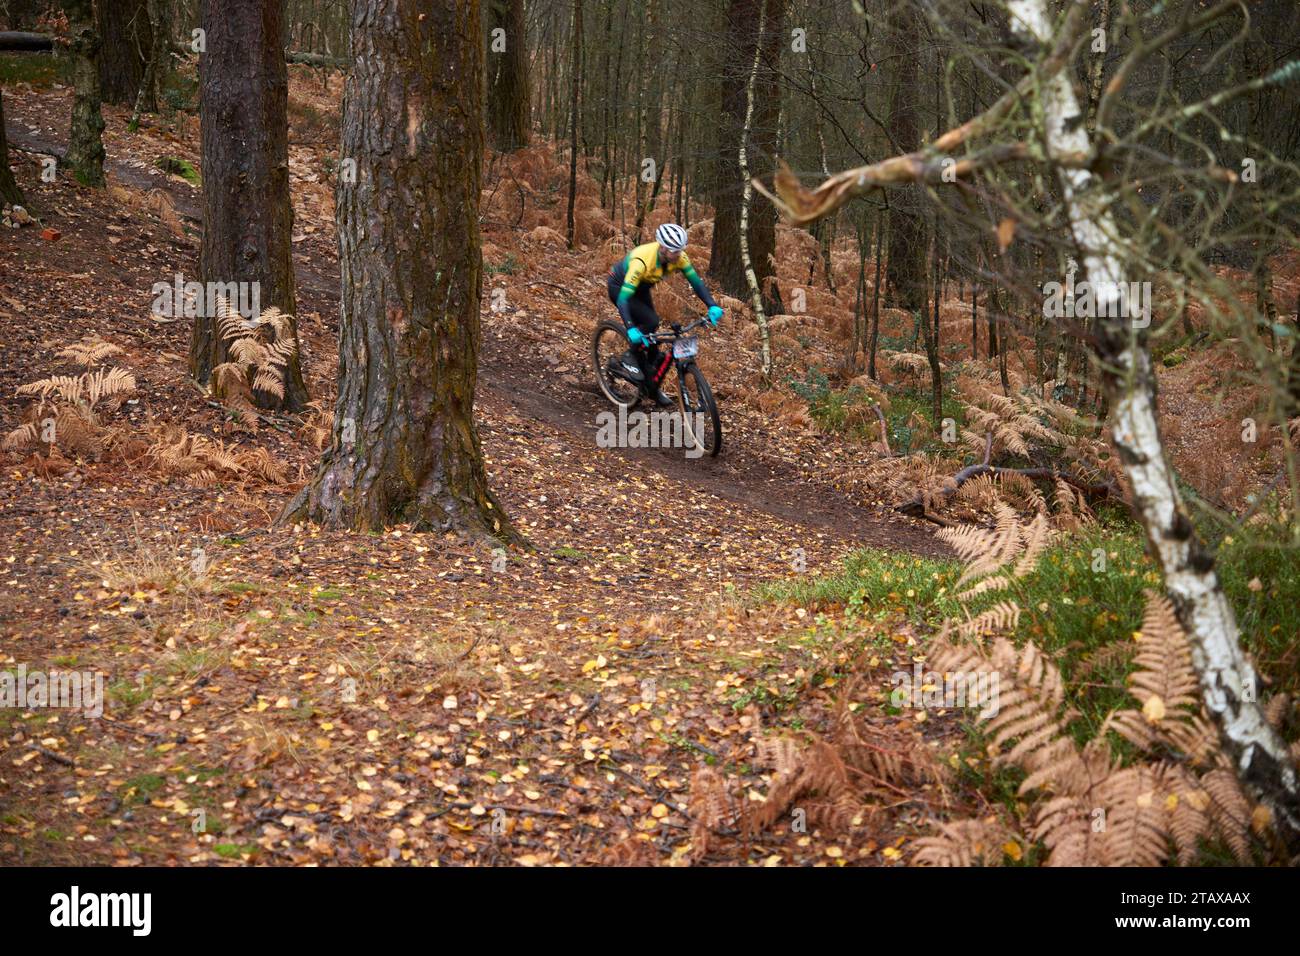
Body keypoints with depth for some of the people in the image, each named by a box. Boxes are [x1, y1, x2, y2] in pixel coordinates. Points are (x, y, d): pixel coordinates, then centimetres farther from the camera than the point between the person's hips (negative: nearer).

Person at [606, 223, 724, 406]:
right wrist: (630, 329, -55)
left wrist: (712, 306, -33)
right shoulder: (642, 260, -41)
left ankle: (652, 387, 19)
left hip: (641, 288, 6)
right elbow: (623, 298, -43)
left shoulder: (678, 256, -25)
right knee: (651, 322, -27)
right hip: (619, 286, -6)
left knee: (651, 338, 3)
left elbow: (696, 282, -18)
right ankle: (627, 360, -8)